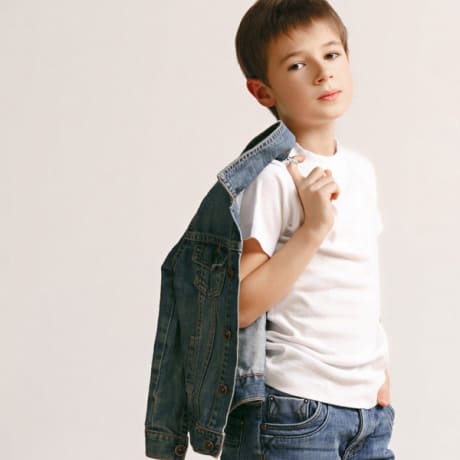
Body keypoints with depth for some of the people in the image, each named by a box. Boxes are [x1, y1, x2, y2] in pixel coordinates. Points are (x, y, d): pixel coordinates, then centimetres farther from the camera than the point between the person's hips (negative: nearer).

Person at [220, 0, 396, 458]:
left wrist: (380, 377, 16)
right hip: (293, 412, -7)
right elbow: (240, 306, -19)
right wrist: (313, 228, -21)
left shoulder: (361, 170, 10)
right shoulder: (273, 177, -13)